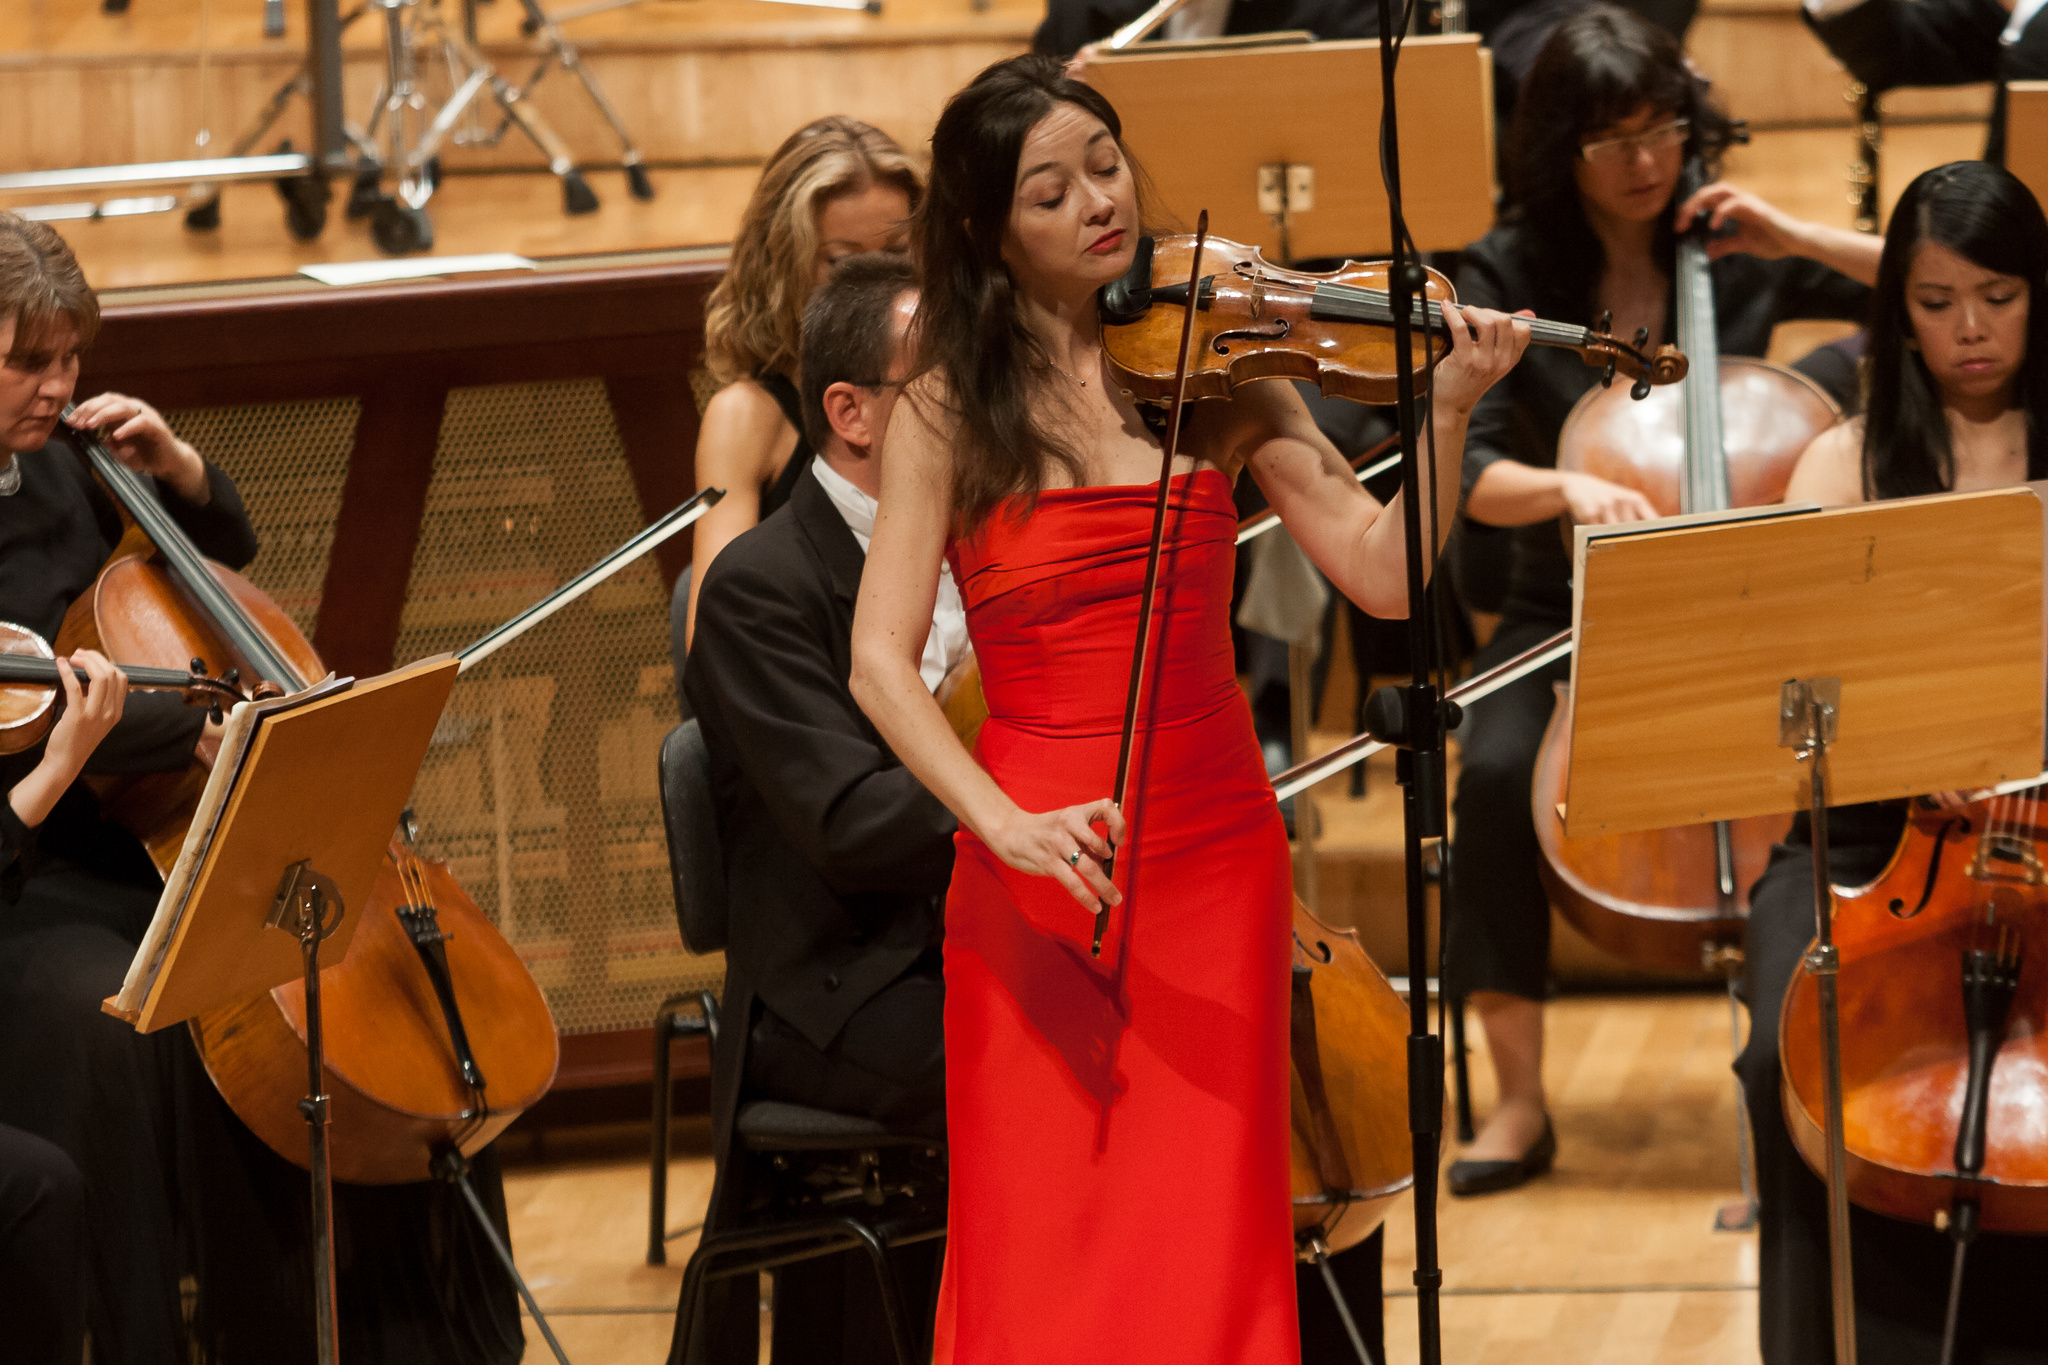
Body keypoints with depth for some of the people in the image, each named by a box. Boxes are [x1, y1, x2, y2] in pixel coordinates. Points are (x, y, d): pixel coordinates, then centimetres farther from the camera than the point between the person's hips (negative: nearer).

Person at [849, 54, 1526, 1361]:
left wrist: (1448, 410, -20)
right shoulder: (950, 414, 0)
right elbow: (882, 660, -8)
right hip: (1037, 864, -1)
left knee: (1210, 1255, 0)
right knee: (1046, 1257, -1)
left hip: (1214, 855, 1)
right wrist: (1003, 822, -23)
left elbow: (1385, 575, -5)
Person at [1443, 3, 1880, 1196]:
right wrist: (1566, 487, -30)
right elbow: (1468, 475, -10)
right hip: (1572, 615, 0)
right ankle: (1521, 1103, -17)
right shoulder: (1511, 277, 0)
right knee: (1497, 770, -30)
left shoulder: (1736, 261, 3)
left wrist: (1793, 239, -11)